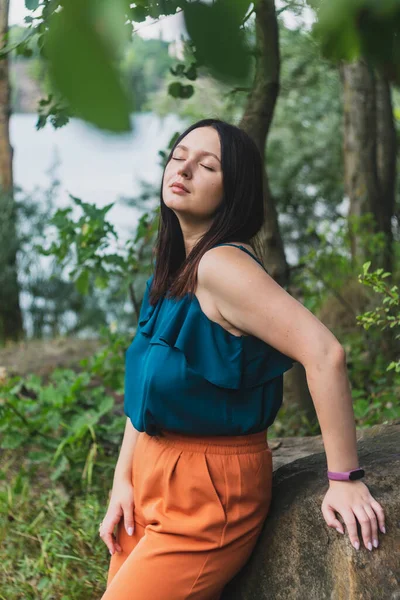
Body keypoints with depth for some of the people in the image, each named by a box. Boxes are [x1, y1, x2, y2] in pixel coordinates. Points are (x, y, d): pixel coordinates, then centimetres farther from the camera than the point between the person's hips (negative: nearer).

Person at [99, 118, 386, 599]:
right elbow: (146, 386, 10)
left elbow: (323, 352, -31)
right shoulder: (171, 269, 6)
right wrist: (122, 479, 4)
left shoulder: (221, 265, -22)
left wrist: (344, 480, -28)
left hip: (209, 489, -8)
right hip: (150, 472, 8)